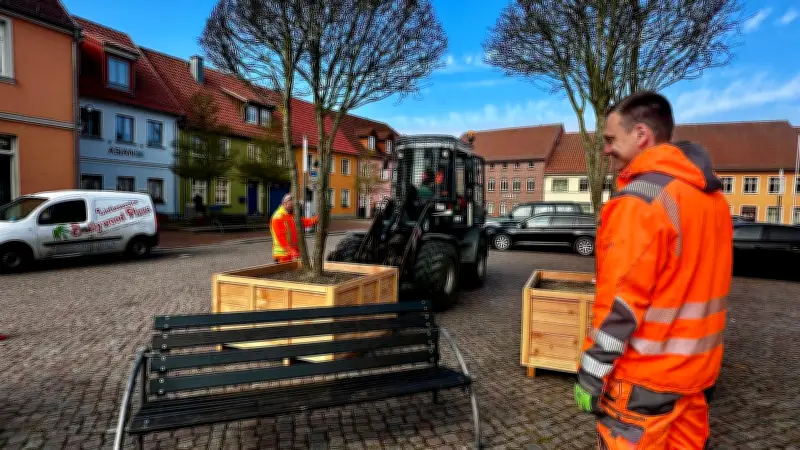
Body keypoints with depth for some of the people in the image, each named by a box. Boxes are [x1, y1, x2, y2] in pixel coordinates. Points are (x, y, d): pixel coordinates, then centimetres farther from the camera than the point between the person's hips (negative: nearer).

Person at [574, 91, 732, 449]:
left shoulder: (640, 199, -21)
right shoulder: (712, 196, 7)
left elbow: (620, 302, -23)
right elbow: (700, 283, 13)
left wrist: (590, 375, -15)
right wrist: (695, 356, 21)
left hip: (646, 375, -8)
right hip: (697, 367, 9)